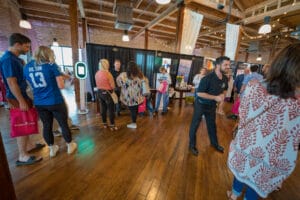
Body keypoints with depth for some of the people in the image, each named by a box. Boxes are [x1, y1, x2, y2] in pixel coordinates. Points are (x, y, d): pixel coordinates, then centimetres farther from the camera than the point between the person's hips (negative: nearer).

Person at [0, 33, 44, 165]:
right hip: (18, 99, -9)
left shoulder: (15, 58, 12)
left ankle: (29, 145, 33)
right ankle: (22, 156, 9)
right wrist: (21, 101, -22)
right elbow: (11, 83, -22)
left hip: (23, 96, 10)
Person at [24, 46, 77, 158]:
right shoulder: (51, 65, -9)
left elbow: (30, 86, 18)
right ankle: (70, 146, 26)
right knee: (64, 124, 10)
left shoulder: (27, 67, 7)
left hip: (39, 103, 5)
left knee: (46, 126, 15)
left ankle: (52, 149, 31)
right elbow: (61, 86, -14)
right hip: (55, 102, -5)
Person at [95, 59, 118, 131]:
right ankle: (112, 125, 10)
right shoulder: (108, 73, -18)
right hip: (107, 93, -7)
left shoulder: (97, 73, 3)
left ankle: (104, 124, 27)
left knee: (103, 109, 15)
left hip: (100, 92, 7)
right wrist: (112, 89, 3)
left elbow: (97, 84, 12)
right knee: (111, 110, 3)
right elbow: (113, 86, -17)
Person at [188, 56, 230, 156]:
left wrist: (222, 95, -9)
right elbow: (199, 93, -25)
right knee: (195, 125, 6)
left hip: (212, 105, 7)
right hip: (201, 105, -6)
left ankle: (214, 143, 44)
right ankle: (192, 145, 24)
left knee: (212, 125, 21)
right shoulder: (208, 78, -26)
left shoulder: (225, 79, -3)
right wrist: (215, 97, -26)